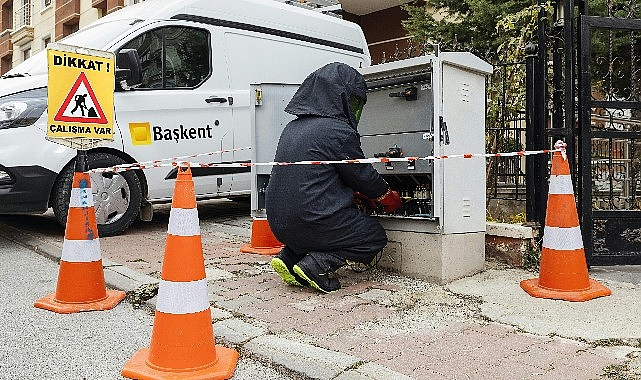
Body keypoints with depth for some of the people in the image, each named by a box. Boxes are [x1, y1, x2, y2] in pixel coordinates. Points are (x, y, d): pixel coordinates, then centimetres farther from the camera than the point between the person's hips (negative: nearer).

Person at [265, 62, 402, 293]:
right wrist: (389, 197, 18)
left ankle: (289, 258, 13)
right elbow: (363, 174, -2)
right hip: (310, 220, -8)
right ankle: (316, 266, -7)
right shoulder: (339, 131, -13)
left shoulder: (293, 127, 13)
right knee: (375, 237, 12)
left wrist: (362, 193, 25)